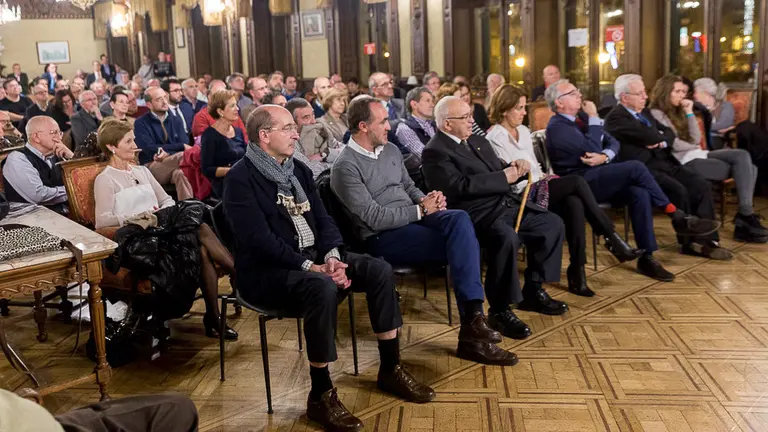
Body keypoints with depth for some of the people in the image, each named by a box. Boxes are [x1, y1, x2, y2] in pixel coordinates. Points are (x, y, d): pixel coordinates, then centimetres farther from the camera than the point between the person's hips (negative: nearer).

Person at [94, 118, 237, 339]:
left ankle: (213, 317, -25)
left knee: (202, 249, -26)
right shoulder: (105, 179, 5)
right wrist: (136, 217, -19)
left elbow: (166, 200, 22)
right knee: (201, 230, -28)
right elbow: (101, 221, -7)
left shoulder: (142, 171, 25)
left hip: (163, 228, 6)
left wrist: (165, 215, -1)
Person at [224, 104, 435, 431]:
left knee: (380, 271, -8)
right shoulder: (241, 178, -13)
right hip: (267, 271, -8)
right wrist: (311, 267, -26)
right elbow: (260, 239, -21)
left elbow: (322, 218, 9)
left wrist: (332, 256, -12)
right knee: (322, 287, -37)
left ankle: (390, 369, 4)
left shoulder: (298, 170, 12)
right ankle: (320, 395, -24)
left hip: (314, 257, 8)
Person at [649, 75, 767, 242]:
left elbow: (696, 139, 10)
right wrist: (696, 147, 4)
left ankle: (745, 216, -18)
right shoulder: (657, 114, -4)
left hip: (697, 154, 8)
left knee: (743, 156, -12)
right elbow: (674, 144, -12)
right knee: (742, 168, -17)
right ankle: (745, 216, -12)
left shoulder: (677, 112, 22)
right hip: (685, 161, -8)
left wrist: (689, 113, 5)